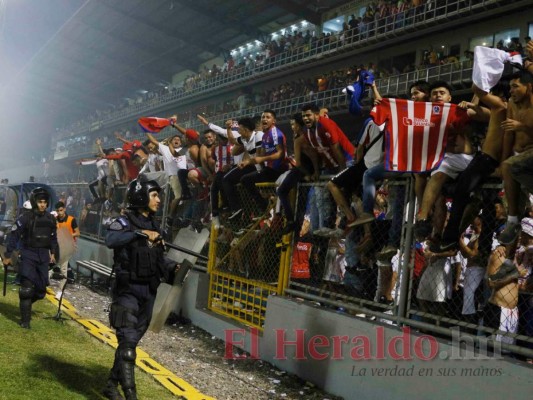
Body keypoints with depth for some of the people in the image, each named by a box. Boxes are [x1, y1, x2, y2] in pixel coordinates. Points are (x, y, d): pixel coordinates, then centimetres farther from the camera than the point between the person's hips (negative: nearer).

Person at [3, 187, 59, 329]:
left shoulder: (50, 219, 3)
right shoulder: (25, 218, -11)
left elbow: (53, 238, 15)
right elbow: (14, 236, -7)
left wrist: (53, 253, 13)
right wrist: (7, 256, -6)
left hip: (44, 256, 5)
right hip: (28, 255, -5)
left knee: (41, 289, 7)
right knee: (27, 288, -9)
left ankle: (26, 304, 37)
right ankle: (25, 320, -2)